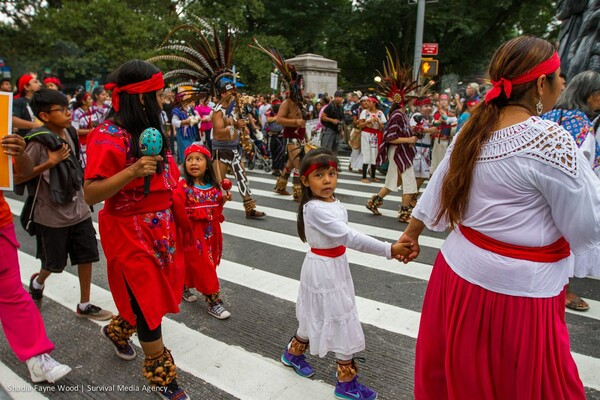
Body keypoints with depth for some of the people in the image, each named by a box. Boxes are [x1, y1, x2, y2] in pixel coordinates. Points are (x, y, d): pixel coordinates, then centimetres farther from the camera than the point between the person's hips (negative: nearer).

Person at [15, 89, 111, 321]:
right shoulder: (39, 142, -18)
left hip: (78, 210, 6)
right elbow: (16, 178, -19)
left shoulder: (67, 133, 2)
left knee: (87, 256, 8)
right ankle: (38, 282, 46)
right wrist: (50, 163, -25)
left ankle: (84, 305, 23)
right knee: (54, 264, 11)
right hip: (52, 216, -6)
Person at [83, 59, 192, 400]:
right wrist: (132, 172, -33)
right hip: (130, 231, -8)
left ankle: (118, 330, 47)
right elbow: (91, 194, -21)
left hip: (159, 227, 8)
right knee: (148, 298, 4)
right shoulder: (108, 137, -18)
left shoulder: (147, 129, 8)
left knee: (157, 290, 17)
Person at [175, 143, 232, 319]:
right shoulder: (183, 187, -13)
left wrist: (223, 200, -3)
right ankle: (214, 301, 9)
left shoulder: (213, 186, 2)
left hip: (210, 233, 5)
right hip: (192, 233, -5)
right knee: (202, 266, -1)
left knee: (193, 264, 20)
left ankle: (184, 288, 44)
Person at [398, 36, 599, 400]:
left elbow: (438, 189, 11)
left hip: (460, 269, 7)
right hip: (516, 290, -7)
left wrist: (411, 234, 23)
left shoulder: (475, 130, 2)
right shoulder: (551, 140, -20)